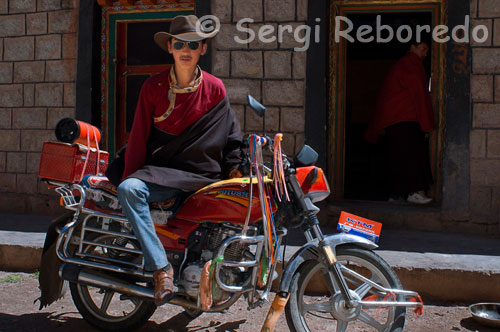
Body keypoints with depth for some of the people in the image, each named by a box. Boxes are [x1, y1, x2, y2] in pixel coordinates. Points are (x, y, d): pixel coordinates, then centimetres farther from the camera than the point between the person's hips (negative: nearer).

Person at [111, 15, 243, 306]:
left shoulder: (214, 89, 7)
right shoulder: (153, 87, 6)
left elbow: (230, 134, 14)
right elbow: (139, 136, 5)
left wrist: (234, 168, 5)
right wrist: (129, 176, -2)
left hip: (204, 177, 1)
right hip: (161, 171, -1)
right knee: (129, 190, -31)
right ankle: (161, 268, -32)